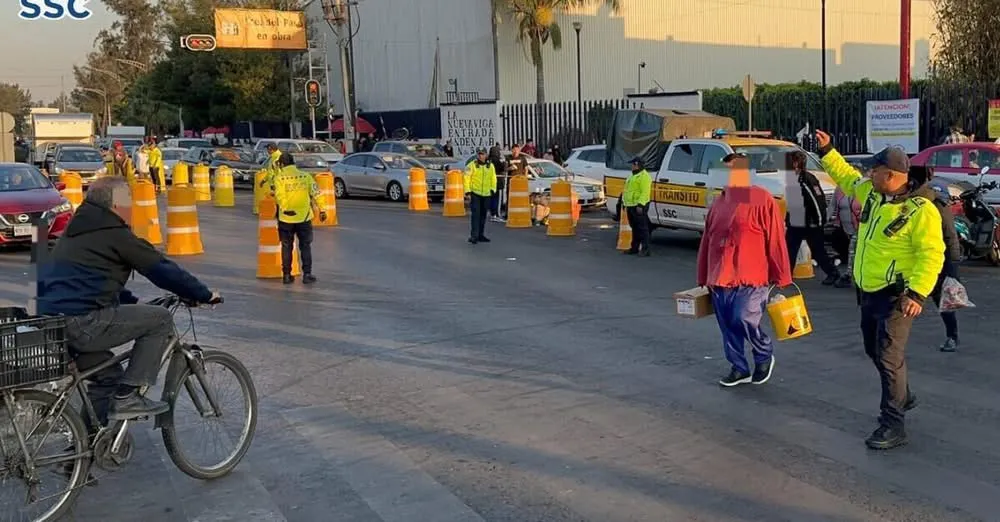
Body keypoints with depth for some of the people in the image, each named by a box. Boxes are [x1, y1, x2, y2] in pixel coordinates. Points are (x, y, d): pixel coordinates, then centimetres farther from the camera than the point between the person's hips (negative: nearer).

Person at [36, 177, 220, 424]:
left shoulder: (75, 233, 22)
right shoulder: (116, 235, -5)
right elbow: (164, 270, -3)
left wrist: (135, 303, 30)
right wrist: (205, 295, 7)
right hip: (80, 324, -10)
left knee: (108, 375, 27)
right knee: (160, 319, -1)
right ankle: (128, 396, -4)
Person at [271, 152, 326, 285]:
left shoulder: (279, 178, -6)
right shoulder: (306, 176, 0)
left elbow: (279, 197, -18)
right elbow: (316, 194, -2)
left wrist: (286, 209, -18)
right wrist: (321, 210, 2)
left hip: (286, 218, -1)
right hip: (304, 217, 1)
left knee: (287, 247, 11)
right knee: (305, 246, 10)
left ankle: (287, 275, 12)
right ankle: (307, 274, 7)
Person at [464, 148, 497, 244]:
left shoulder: (490, 166, 8)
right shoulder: (472, 165, -5)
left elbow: (493, 178, 14)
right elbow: (466, 178, -6)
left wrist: (493, 189, 6)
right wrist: (467, 191, -11)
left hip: (486, 194, 5)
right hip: (475, 194, -5)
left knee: (483, 215, 12)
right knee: (475, 214, -10)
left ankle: (481, 235, 21)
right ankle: (473, 236, -9)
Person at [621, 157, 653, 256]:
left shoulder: (644, 176, -12)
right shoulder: (632, 175, 21)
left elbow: (645, 192, -20)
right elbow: (627, 190, 27)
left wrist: (640, 204, -26)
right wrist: (624, 202, 24)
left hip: (639, 206, -10)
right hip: (630, 206, 10)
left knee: (642, 228, -8)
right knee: (634, 228, 14)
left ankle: (645, 249, -8)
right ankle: (634, 247, 20)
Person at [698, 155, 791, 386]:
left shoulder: (761, 200, -8)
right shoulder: (718, 203, 13)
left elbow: (776, 241, -9)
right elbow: (706, 242, 17)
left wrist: (782, 277, -9)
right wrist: (703, 279, 17)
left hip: (750, 279, -7)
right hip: (719, 280, 7)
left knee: (744, 321, -13)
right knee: (728, 327, 9)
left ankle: (765, 356, 15)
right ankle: (739, 368, 24)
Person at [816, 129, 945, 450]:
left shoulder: (920, 210, -20)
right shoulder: (872, 193, 4)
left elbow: (932, 255, -22)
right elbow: (847, 178, 23)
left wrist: (918, 293, -30)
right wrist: (827, 151, 18)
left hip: (896, 295, -9)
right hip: (869, 291, 9)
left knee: (889, 356, -11)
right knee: (874, 350, 21)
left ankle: (893, 426, -4)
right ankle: (902, 397, 43)